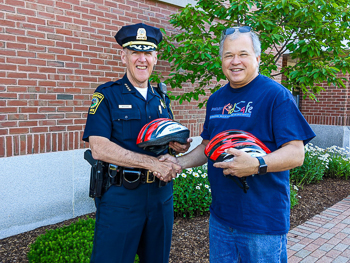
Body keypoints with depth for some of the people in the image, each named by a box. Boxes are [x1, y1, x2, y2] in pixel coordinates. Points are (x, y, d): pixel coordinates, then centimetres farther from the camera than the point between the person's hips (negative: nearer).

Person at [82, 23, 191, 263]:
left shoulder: (161, 99, 11)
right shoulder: (107, 95, -6)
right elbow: (99, 148, -17)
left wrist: (176, 145, -4)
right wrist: (152, 162, -22)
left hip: (161, 195, 6)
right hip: (120, 196, -5)